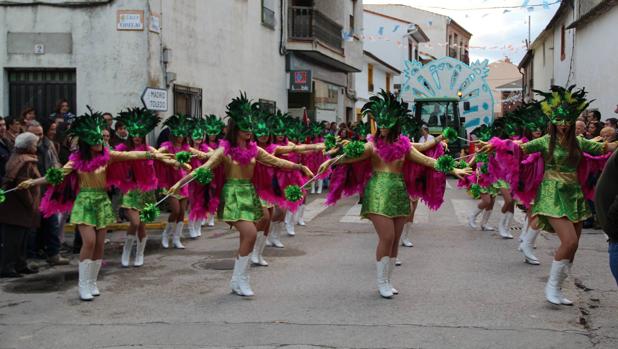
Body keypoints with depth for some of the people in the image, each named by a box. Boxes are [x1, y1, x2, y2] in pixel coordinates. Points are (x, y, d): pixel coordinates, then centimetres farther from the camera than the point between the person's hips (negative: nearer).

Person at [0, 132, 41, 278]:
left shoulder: (16, 156, 13)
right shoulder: (26, 162, -17)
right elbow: (22, 185, -23)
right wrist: (30, 204, -15)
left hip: (13, 206, 10)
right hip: (17, 207, -10)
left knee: (20, 239, 16)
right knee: (13, 239, -4)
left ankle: (20, 265, 23)